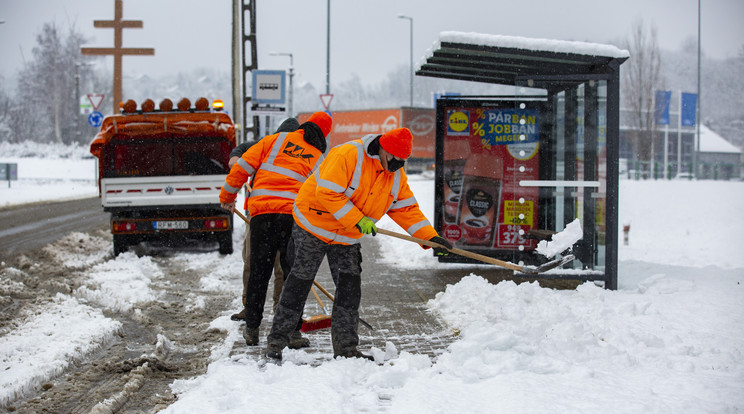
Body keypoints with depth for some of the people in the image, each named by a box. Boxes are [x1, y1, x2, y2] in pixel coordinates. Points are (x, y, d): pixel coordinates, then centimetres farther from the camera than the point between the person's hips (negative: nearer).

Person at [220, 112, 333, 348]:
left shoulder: (277, 140, 12)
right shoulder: (320, 159, 14)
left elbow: (244, 165, 9)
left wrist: (227, 196, 20)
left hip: (262, 213, 1)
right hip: (294, 217, -1)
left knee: (258, 272, 10)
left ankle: (251, 329, 17)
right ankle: (293, 332, 5)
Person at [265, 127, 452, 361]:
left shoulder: (396, 176, -1)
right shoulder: (348, 156, -25)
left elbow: (407, 209, 0)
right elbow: (327, 192, -30)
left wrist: (430, 237, -11)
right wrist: (356, 219, -30)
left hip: (347, 239, 7)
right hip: (313, 226, -6)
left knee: (350, 289, 1)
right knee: (299, 283, -2)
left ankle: (346, 348, 9)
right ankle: (277, 340, 8)